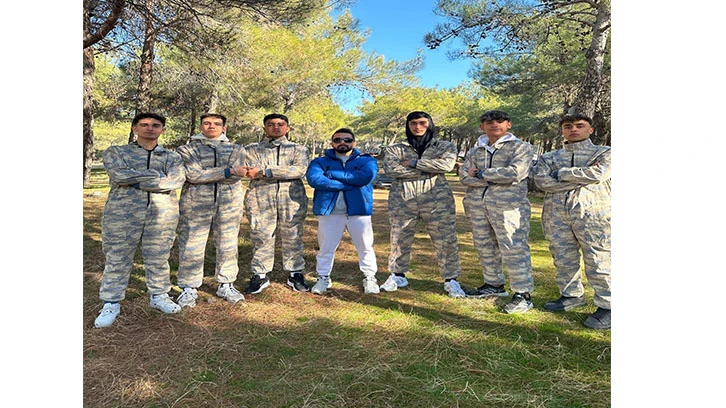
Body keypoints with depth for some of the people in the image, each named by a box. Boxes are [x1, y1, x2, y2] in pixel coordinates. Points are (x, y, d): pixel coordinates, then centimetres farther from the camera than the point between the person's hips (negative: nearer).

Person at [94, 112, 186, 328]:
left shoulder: (172, 156, 11)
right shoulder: (115, 152, 9)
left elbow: (176, 181, -8)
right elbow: (119, 175, -11)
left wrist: (134, 180, -8)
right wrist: (156, 175, -8)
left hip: (163, 213, 1)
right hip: (123, 212, -1)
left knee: (159, 258, 9)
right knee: (117, 259, 3)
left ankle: (159, 295, 24)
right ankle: (111, 303, 15)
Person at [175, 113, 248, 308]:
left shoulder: (236, 149, 11)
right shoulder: (187, 149, 5)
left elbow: (237, 175, -5)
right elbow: (193, 176, -12)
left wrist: (206, 174, -11)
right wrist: (227, 171, -16)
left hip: (230, 203, 2)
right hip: (196, 203, -2)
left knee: (228, 246, 7)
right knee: (192, 246, -1)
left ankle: (226, 285, 21)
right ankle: (189, 288, 12)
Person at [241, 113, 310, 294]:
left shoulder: (299, 149, 12)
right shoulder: (252, 149, 15)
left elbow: (300, 169, -7)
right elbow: (250, 171, -3)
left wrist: (265, 171, -13)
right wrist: (285, 172, -13)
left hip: (292, 200, 0)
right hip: (260, 200, 0)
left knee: (293, 239, 5)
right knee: (261, 239, 2)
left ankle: (295, 274, 17)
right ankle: (260, 275, 14)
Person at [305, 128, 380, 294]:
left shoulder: (367, 160, 8)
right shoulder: (320, 162, 9)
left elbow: (365, 177, -14)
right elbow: (314, 179, -12)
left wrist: (332, 173, -10)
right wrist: (348, 185, -16)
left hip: (359, 210, 0)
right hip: (329, 211, 1)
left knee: (365, 247, 5)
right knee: (326, 247, 6)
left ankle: (369, 278, 22)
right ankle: (323, 278, 24)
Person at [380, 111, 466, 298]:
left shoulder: (445, 146, 10)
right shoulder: (395, 149, 10)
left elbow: (447, 164, -11)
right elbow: (390, 168, -10)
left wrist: (414, 163, -9)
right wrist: (428, 169, -11)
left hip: (437, 199, -1)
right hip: (402, 200, 1)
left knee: (445, 240, -2)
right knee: (400, 239, 9)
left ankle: (451, 280, 9)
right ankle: (397, 275, 26)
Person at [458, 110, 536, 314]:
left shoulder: (521, 147, 1)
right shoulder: (475, 150, 16)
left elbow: (514, 173, -16)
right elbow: (464, 175, 3)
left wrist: (481, 173, -6)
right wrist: (494, 179, -11)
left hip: (508, 206, -6)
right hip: (477, 205, 6)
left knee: (513, 249, -6)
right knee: (484, 248, 13)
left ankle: (523, 293, 3)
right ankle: (494, 285, 29)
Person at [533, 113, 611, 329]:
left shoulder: (604, 153, 10)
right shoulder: (549, 157, 15)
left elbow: (598, 174, -10)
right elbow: (542, 181, -3)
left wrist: (563, 173, -1)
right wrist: (582, 178, -6)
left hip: (593, 212, -3)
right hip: (556, 213, 4)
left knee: (598, 261, -6)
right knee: (563, 259, 9)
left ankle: (606, 305, 4)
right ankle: (572, 295, 25)